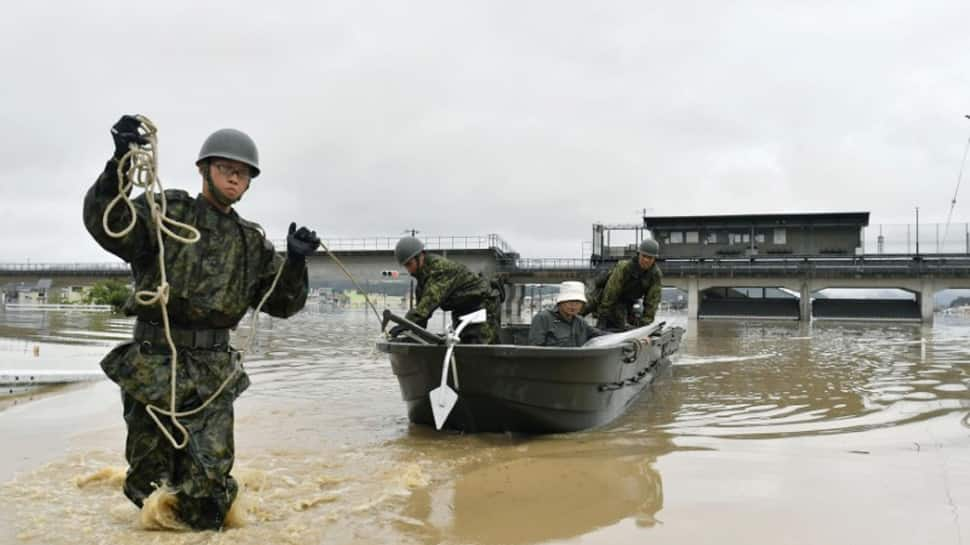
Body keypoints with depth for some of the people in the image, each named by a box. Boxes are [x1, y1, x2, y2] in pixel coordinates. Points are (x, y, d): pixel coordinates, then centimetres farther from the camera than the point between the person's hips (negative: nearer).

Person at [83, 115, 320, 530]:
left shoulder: (252, 243, 12)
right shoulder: (167, 212, 1)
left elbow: (282, 304, 10)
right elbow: (105, 222, -17)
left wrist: (296, 262, -8)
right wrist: (120, 163, -32)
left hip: (212, 375, 2)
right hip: (152, 367, -2)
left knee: (207, 487, -2)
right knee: (150, 480, 9)